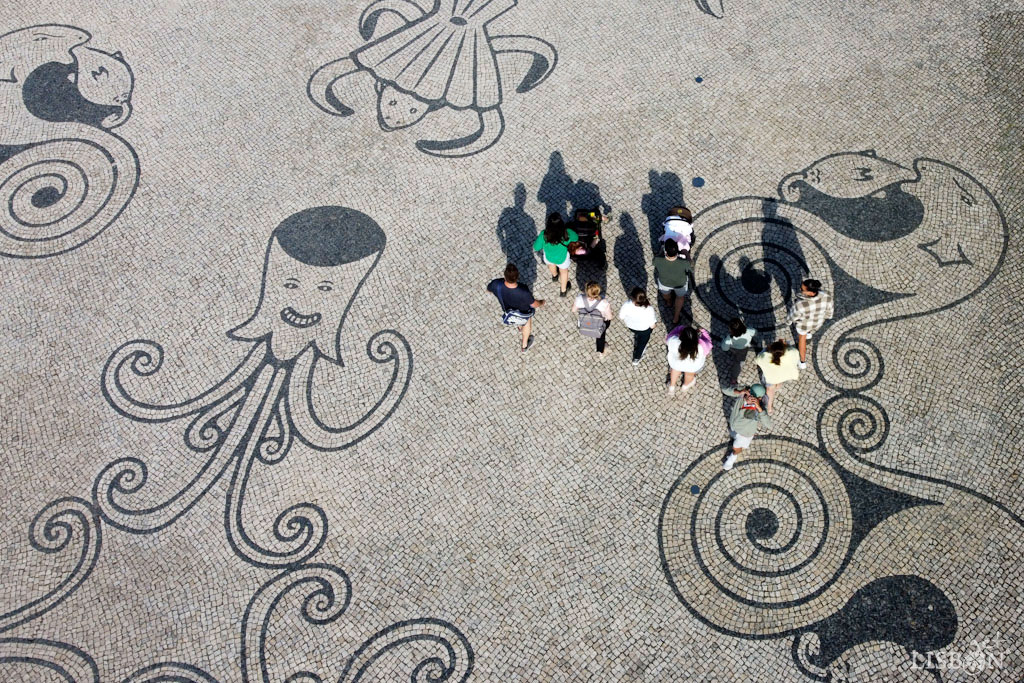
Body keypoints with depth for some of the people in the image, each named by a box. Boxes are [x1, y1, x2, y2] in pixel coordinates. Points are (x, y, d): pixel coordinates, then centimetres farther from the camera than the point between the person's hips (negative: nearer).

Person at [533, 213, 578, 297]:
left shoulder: (544, 235, -37)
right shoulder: (567, 233, -36)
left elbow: (536, 248, -20)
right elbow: (576, 238, -12)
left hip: (548, 257, 1)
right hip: (562, 258, -1)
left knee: (551, 264, 39)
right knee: (564, 271, 33)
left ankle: (554, 275, 73)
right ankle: (563, 290, 56)